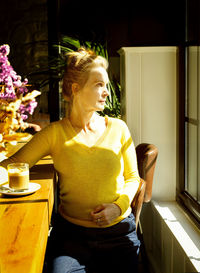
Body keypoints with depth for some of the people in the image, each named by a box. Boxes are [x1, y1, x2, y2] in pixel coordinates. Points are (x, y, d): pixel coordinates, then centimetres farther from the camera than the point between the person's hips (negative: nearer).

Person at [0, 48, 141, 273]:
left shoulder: (118, 128, 3)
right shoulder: (55, 133, -2)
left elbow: (132, 177, 9)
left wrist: (118, 206, -8)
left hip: (119, 232, 2)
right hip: (71, 232, -1)